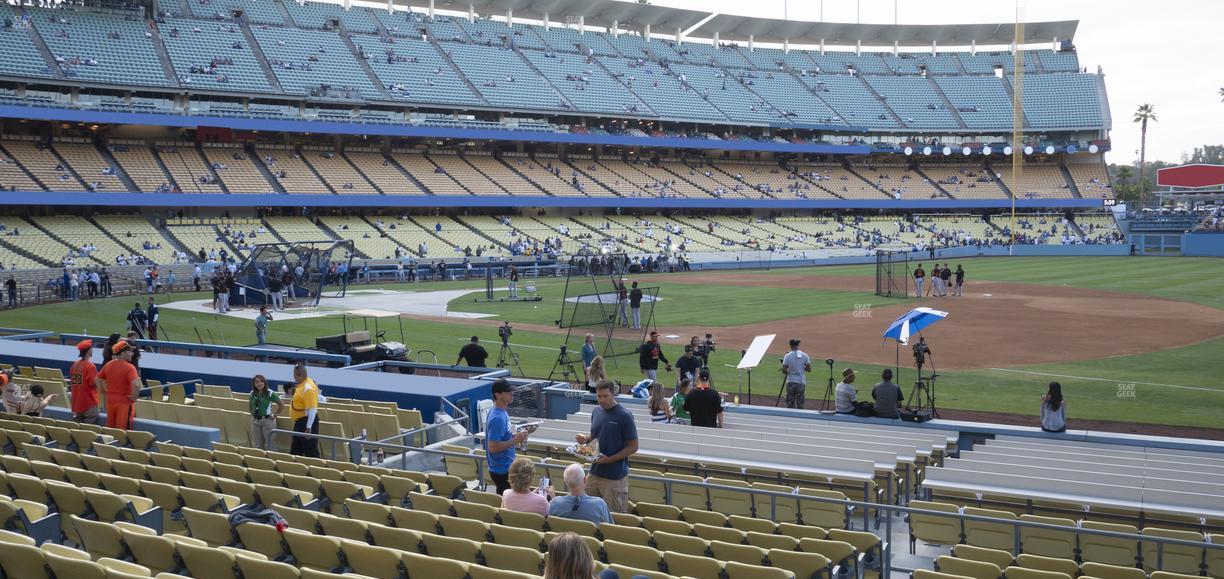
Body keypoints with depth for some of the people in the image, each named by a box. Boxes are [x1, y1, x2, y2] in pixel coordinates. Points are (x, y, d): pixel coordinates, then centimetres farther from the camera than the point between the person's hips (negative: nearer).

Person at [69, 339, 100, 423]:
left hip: (76, 403, 8)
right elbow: (94, 383, -18)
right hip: (89, 403, -8)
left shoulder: (74, 365, 6)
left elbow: (71, 382, 13)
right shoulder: (90, 366, -16)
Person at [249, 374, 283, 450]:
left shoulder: (270, 393, -10)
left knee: (268, 444, -1)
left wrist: (275, 415, -5)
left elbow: (281, 405, -6)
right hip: (255, 420, 5)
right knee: (257, 444, 11)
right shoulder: (252, 394, 4)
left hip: (267, 420, -5)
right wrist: (253, 414, 12)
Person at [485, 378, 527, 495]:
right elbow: (493, 447, -27)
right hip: (502, 469, -10)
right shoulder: (497, 418, -24)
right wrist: (515, 441, -23)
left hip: (505, 467, 10)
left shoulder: (502, 412, 6)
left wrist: (515, 436, 3)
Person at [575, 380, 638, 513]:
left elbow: (633, 447, -11)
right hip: (595, 472, 6)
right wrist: (585, 439, -2)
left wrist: (609, 459, -19)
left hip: (615, 476, -6)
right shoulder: (596, 412, 7)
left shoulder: (624, 416, -12)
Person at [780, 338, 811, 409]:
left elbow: (784, 371, -9)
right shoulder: (805, 356, -2)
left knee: (789, 404, 6)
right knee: (800, 404, 6)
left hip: (790, 382, -1)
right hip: (801, 382, 1)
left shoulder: (787, 356, -7)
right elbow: (809, 369, 0)